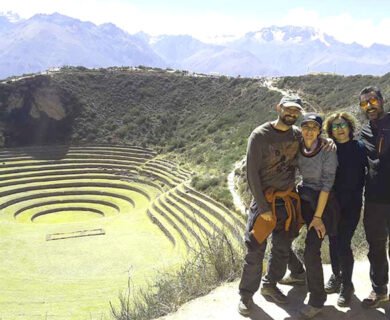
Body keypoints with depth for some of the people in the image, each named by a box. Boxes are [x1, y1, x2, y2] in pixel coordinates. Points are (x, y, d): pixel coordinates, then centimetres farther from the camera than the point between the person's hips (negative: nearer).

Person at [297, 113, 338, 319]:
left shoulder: (328, 151, -18)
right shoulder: (297, 149, -3)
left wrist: (318, 216, -19)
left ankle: (317, 300, 6)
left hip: (323, 202, -6)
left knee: (311, 250, -12)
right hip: (304, 199, 6)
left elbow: (327, 184, -18)